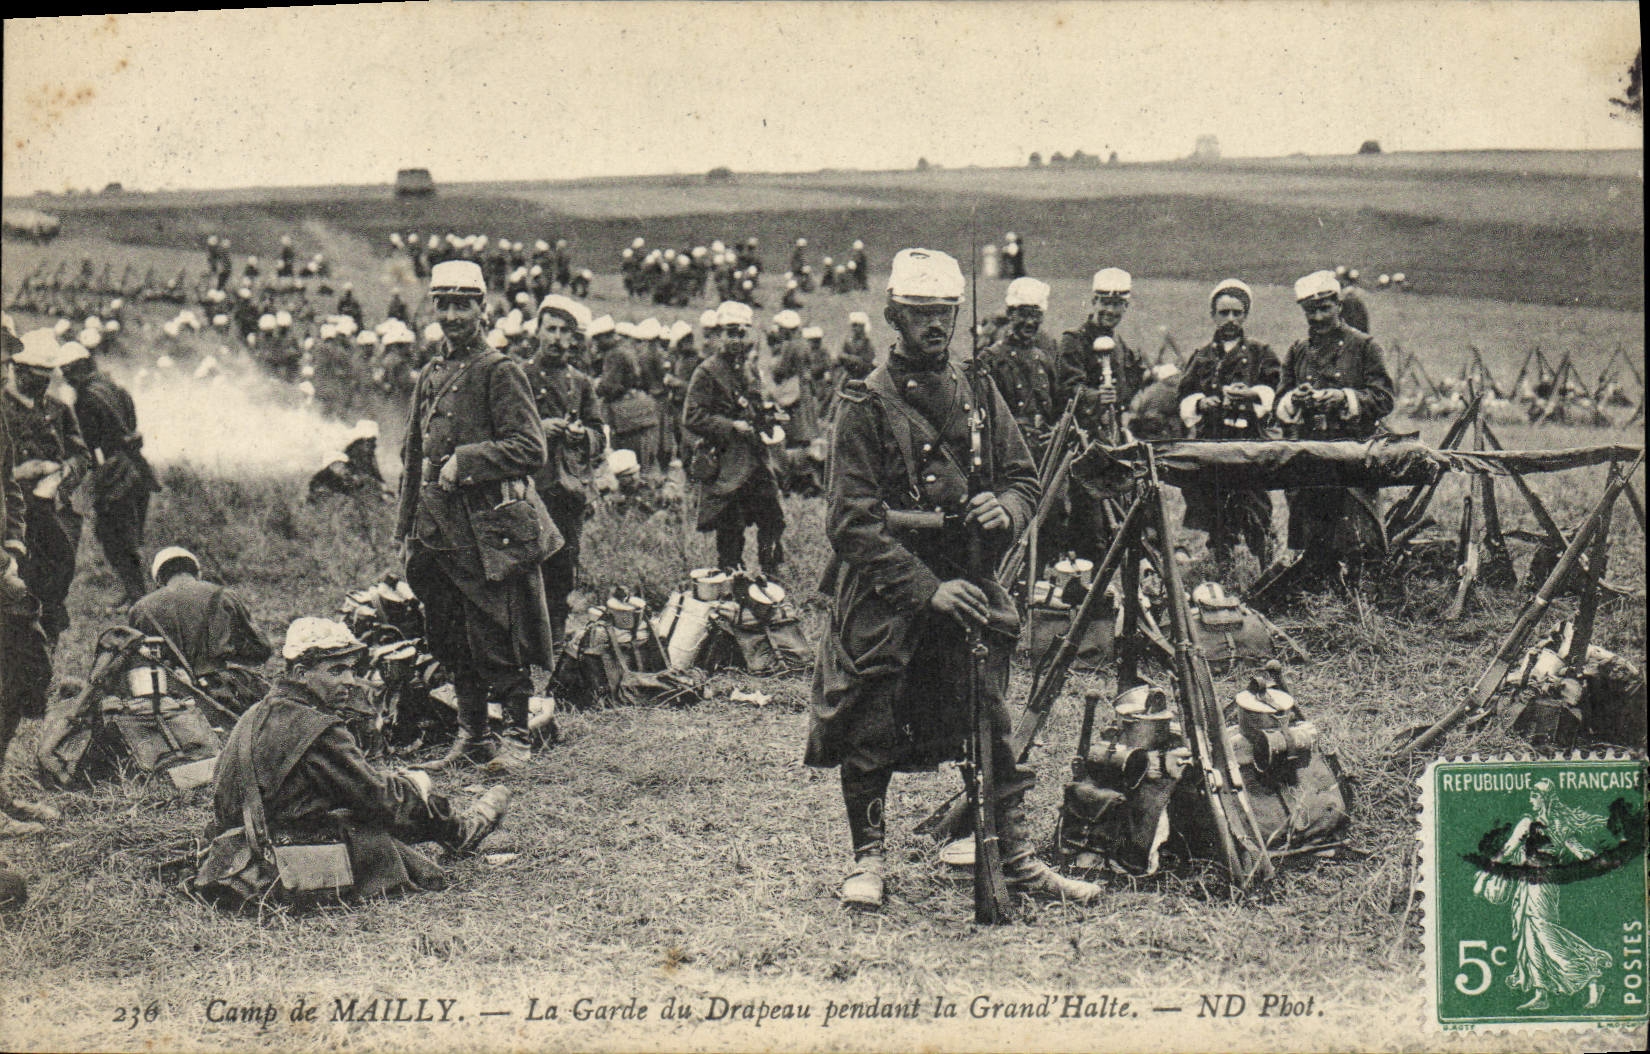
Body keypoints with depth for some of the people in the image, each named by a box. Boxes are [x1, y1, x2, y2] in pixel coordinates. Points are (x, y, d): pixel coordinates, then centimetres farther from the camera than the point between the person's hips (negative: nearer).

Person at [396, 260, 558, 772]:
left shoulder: (500, 371, -5)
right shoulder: (430, 374, 16)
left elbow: (530, 449, -12)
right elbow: (413, 456, 22)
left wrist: (465, 461, -19)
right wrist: (408, 529, 18)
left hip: (490, 526, -7)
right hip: (440, 529, 7)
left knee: (496, 638, -5)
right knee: (450, 638, 10)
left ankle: (517, 737, 5)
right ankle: (471, 735, 20)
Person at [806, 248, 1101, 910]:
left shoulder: (978, 393, 10)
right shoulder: (867, 404, -7)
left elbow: (1024, 478, 15)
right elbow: (853, 521, -13)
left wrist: (1006, 509, -11)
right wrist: (927, 588, -21)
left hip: (965, 582, 4)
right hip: (883, 591, -4)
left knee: (992, 725, 2)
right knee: (869, 732, 1)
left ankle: (1017, 857, 11)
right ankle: (867, 860, 17)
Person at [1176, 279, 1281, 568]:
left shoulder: (1259, 354, 15)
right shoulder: (1201, 357, 21)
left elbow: (1272, 393, 1)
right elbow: (1184, 400, 14)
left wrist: (1251, 394, -18)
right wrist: (1200, 403, -6)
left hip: (1249, 439, -3)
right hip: (1209, 441, 3)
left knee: (1256, 514, -14)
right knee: (1215, 515, 1)